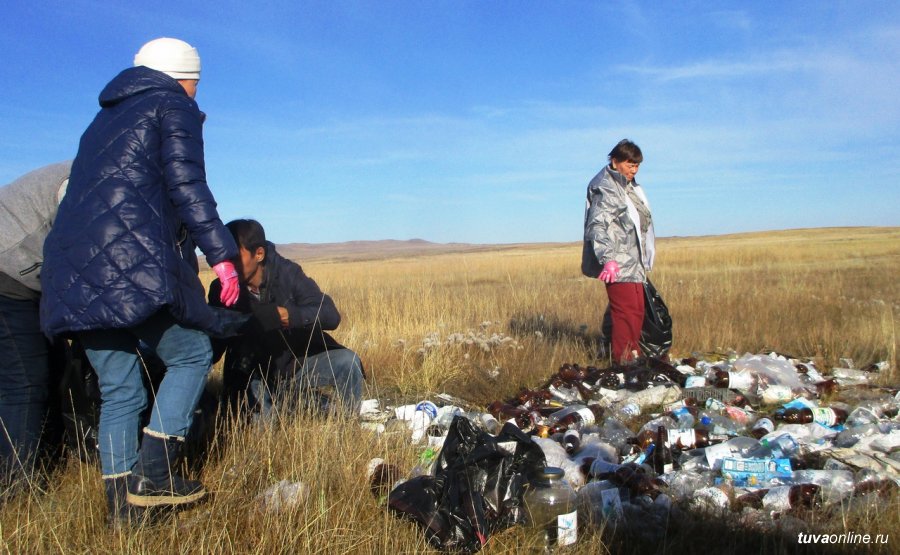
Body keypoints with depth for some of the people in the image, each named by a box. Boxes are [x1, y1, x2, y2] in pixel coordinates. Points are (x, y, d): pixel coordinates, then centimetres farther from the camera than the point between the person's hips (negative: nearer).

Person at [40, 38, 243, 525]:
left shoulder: (105, 119, 30)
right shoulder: (174, 107, 7)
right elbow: (186, 186, -8)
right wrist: (221, 254, -11)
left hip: (72, 273, 8)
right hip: (133, 263, -8)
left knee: (118, 389, 11)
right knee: (191, 355, 6)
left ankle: (121, 503, 13)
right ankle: (153, 476, -1)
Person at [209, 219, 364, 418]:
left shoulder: (287, 273, -13)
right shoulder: (221, 289, -9)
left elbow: (331, 316, -23)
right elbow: (213, 348, -5)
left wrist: (284, 314, -39)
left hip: (297, 365, 0)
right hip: (256, 380, 1)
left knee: (346, 361, -26)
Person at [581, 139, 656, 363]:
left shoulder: (630, 186, 17)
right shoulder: (605, 188, -13)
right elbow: (597, 226, -23)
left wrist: (645, 260, 30)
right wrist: (608, 259, -35)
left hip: (634, 263, 10)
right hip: (618, 265, -10)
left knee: (637, 313, 14)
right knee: (626, 315, -11)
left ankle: (634, 358, 24)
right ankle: (624, 361, -4)